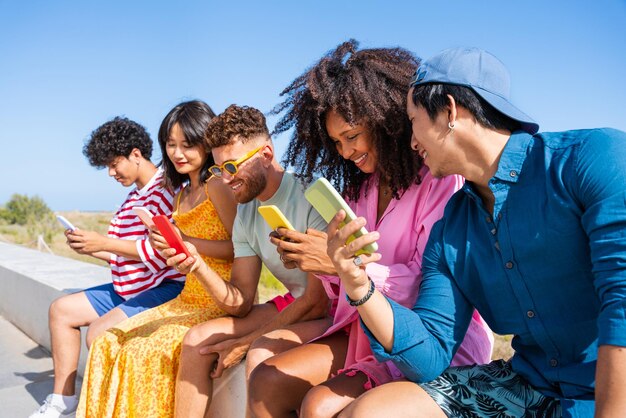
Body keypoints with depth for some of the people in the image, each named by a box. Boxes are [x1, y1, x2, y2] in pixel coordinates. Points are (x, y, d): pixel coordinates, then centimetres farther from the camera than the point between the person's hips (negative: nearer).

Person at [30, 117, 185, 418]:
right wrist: (89, 248, 3)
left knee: (100, 332, -27)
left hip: (164, 288, -11)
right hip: (128, 288, 11)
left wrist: (104, 243, -19)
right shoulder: (135, 195, 16)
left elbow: (161, 252, -24)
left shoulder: (165, 189, -15)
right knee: (62, 309, 12)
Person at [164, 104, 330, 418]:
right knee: (197, 340, 0)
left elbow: (318, 301, -20)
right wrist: (197, 265, -16)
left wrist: (245, 343, -14)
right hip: (291, 306, 8)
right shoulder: (245, 214, 4)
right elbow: (241, 304, 2)